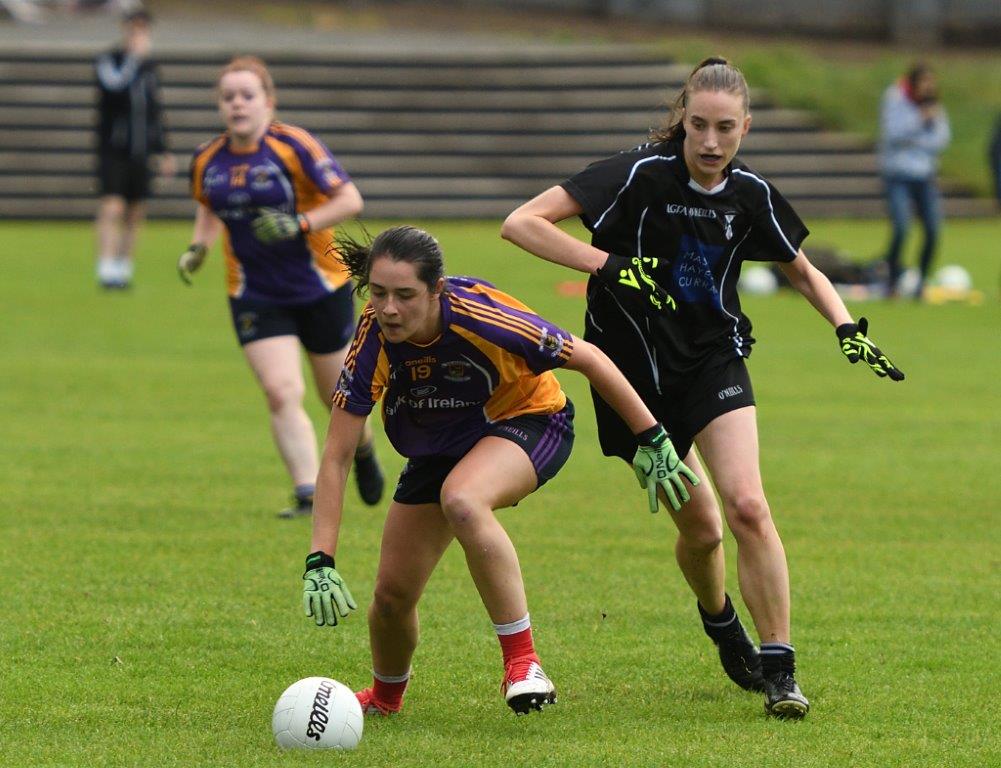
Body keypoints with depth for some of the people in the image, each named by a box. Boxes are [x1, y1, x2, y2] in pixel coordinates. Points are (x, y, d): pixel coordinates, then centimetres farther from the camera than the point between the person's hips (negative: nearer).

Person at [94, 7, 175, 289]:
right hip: (113, 152, -5)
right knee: (112, 209, -15)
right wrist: (134, 57, -23)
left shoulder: (149, 68, 14)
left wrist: (162, 152, 21)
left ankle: (124, 268, 16)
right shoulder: (107, 61, -2)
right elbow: (115, 87, -25)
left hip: (140, 154, 5)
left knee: (135, 213, 6)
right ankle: (107, 272, -17)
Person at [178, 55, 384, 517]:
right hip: (255, 297, 2)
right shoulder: (208, 161, -1)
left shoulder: (294, 147, -15)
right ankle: (308, 495, -16)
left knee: (338, 395, 13)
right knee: (281, 392, -17)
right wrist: (197, 248, 4)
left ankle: (362, 451, 45)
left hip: (321, 288, -2)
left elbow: (349, 199, -15)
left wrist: (301, 224, -27)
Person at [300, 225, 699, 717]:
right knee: (392, 594, 1)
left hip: (529, 421, -4)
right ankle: (384, 696, 36)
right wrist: (320, 561, -31)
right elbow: (335, 458, -23)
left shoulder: (480, 317, -34)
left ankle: (522, 662, -29)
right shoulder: (372, 342, -26)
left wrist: (651, 441, -15)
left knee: (460, 499, -37)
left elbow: (588, 359, -20)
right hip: (437, 449, 4)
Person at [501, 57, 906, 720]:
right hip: (636, 366, -2)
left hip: (714, 361, 2)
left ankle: (779, 670, -12)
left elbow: (802, 271, 16)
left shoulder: (751, 193, -4)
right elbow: (520, 224, -21)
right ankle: (723, 628, 36)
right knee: (699, 526, 2)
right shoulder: (641, 174, -16)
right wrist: (607, 264, -30)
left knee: (747, 506, -19)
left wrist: (846, 327, -2)